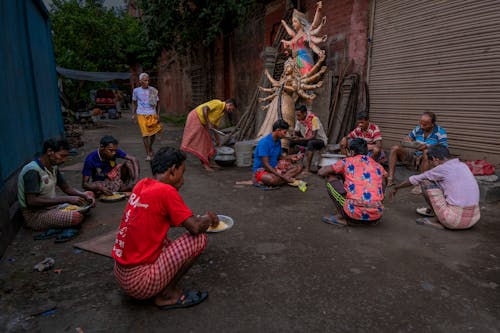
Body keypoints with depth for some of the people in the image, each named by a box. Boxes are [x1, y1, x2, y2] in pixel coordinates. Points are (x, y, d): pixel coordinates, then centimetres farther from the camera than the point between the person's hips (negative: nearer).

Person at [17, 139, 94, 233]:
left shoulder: (53, 167, 7)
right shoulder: (32, 171, -21)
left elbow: (66, 188, 13)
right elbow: (31, 202, -28)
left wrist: (84, 196, -6)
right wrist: (66, 199, -29)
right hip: (36, 215, -10)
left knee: (90, 194, 6)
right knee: (77, 217, -34)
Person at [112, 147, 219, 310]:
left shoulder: (142, 184, 5)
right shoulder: (166, 191, -18)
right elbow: (196, 228, -18)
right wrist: (208, 218, 4)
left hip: (120, 273, 9)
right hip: (139, 282, -9)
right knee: (199, 239, -7)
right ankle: (167, 294, 4)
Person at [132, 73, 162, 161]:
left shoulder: (153, 90, 2)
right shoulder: (136, 91, 3)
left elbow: (157, 104, 6)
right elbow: (134, 103, 14)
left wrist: (158, 115, 0)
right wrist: (133, 114, 8)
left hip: (152, 114, 1)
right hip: (141, 114, -1)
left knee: (153, 133, 8)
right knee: (145, 134, -9)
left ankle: (150, 148, 38)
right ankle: (148, 154, -1)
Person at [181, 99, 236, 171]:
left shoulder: (222, 113, 12)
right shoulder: (218, 103, -15)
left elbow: (215, 126, 18)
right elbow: (204, 108, -26)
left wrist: (217, 139, 19)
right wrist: (208, 123, -24)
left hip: (201, 123, 10)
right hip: (195, 117, -10)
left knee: (206, 142, 11)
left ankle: (207, 163, 18)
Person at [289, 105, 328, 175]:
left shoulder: (313, 119, -25)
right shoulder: (299, 119, -6)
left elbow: (313, 136, -28)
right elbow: (296, 133, 2)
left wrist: (301, 139, -38)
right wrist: (294, 137, -21)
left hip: (320, 140, -7)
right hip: (307, 139, 7)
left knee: (310, 143, -39)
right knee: (292, 141, -12)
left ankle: (307, 169, -42)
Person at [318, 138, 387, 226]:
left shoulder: (347, 162, 7)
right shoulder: (377, 165, 17)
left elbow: (321, 172, 12)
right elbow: (385, 175, 42)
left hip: (354, 213, -4)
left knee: (332, 181, 15)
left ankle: (343, 218, 7)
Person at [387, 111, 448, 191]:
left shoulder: (441, 132, -11)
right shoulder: (418, 129, 3)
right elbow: (407, 138, 15)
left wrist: (426, 146, -33)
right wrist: (408, 141, -12)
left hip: (429, 160, -5)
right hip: (415, 155, 5)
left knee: (427, 152, -41)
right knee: (395, 148, -14)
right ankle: (390, 178, -21)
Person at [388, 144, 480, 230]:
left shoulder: (442, 169, -7)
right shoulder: (463, 165, 15)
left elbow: (415, 179, 5)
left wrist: (396, 188, 22)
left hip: (455, 219, -8)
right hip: (474, 218, 8)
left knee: (425, 181, 2)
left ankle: (437, 220, 8)